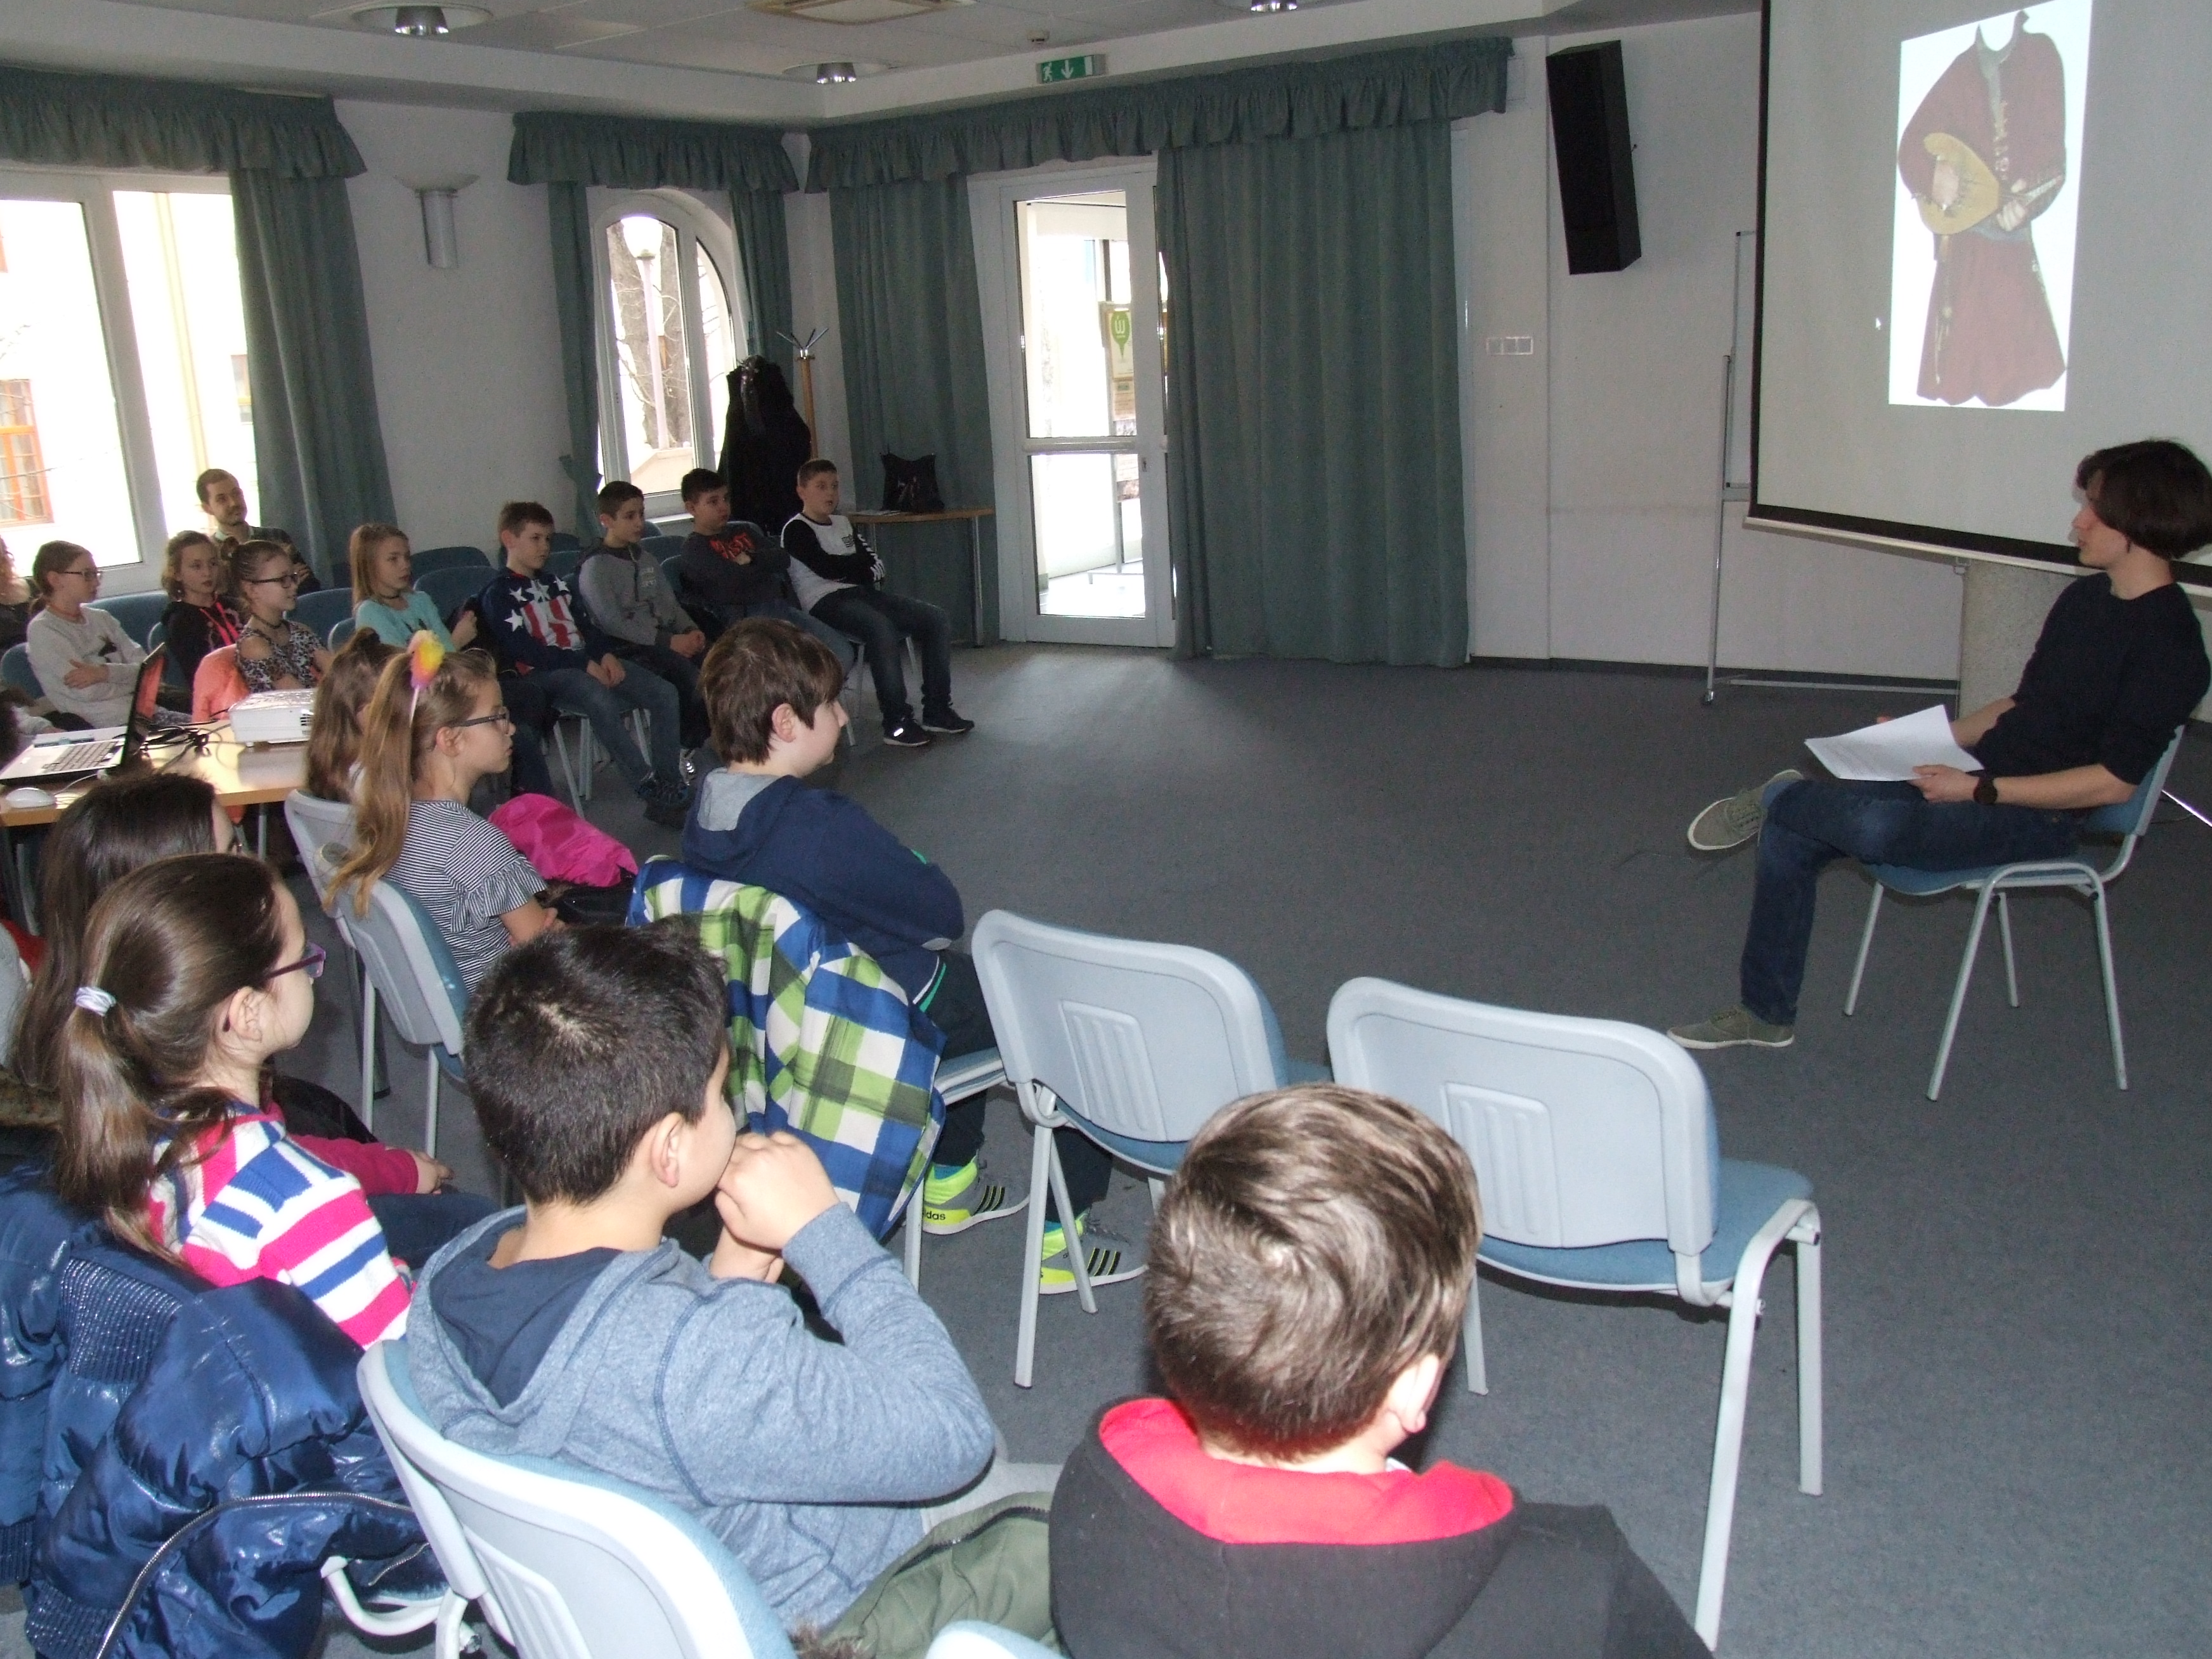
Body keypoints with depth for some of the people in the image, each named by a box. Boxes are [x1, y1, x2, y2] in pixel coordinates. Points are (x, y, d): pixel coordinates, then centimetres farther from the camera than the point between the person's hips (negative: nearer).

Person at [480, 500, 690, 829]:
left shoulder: (555, 584, 25)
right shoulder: (499, 593, 1)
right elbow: (524, 649, -11)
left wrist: (606, 655, -3)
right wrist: (585, 665, -17)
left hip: (589, 663, 8)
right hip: (543, 674, -7)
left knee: (664, 693, -15)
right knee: (601, 701, -39)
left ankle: (671, 785, -19)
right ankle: (650, 789, -35)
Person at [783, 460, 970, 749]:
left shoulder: (843, 523, 23)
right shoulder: (796, 530, 0)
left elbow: (875, 567, 14)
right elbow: (827, 567, -14)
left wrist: (847, 568, -7)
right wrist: (862, 566, 2)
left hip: (860, 594, 8)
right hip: (825, 603, -8)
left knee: (936, 619, -7)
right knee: (880, 626, -38)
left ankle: (936, 710, -7)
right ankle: (896, 722, -34)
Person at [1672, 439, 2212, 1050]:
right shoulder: (2084, 597, 11)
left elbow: (2113, 781, -18)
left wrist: (1980, 790, -23)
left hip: (2038, 816, -8)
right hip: (1981, 773, 8)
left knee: (1875, 826, -37)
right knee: (1790, 835, -5)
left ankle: (1778, 796, -1)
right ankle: (1765, 1014, 4)